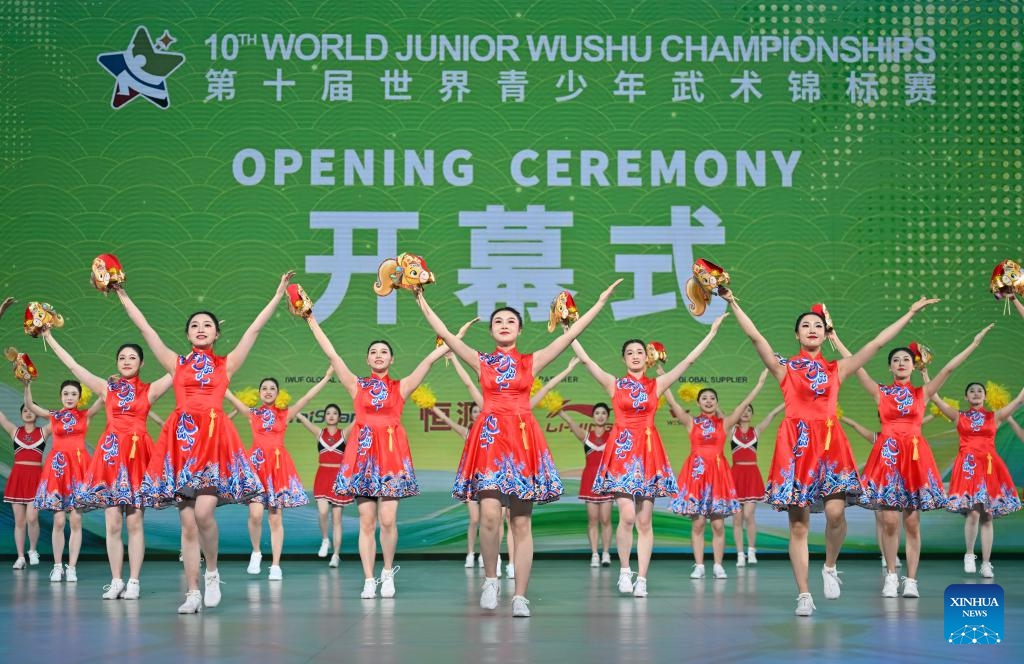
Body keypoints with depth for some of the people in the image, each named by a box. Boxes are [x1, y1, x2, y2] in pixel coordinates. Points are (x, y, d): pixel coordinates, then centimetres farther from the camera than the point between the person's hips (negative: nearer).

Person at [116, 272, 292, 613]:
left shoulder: (226, 364, 14)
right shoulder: (176, 363, 16)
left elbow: (253, 329, 12)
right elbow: (146, 328, 17)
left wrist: (278, 294, 10)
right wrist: (123, 296, 17)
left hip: (215, 437, -2)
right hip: (181, 439, 2)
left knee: (204, 511, -19)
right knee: (187, 521, -1)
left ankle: (212, 572, 4)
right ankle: (192, 592, 5)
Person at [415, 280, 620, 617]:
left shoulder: (531, 361, 11)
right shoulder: (481, 361, 12)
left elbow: (570, 334, 8)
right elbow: (445, 334, 7)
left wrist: (601, 302, 6)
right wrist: (422, 301, 5)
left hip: (523, 437, 1)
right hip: (489, 436, -1)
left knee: (522, 523, 0)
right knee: (489, 512, -18)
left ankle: (520, 596, 3)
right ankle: (490, 579, 3)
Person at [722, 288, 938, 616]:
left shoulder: (837, 368, 16)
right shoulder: (784, 367, 10)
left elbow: (877, 343, 15)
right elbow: (754, 336, 0)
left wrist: (910, 313, 15)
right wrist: (733, 304, -9)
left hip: (829, 442, 1)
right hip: (795, 443, -1)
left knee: (835, 511, -18)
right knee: (798, 525, -1)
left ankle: (830, 567, 10)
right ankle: (804, 594, 5)